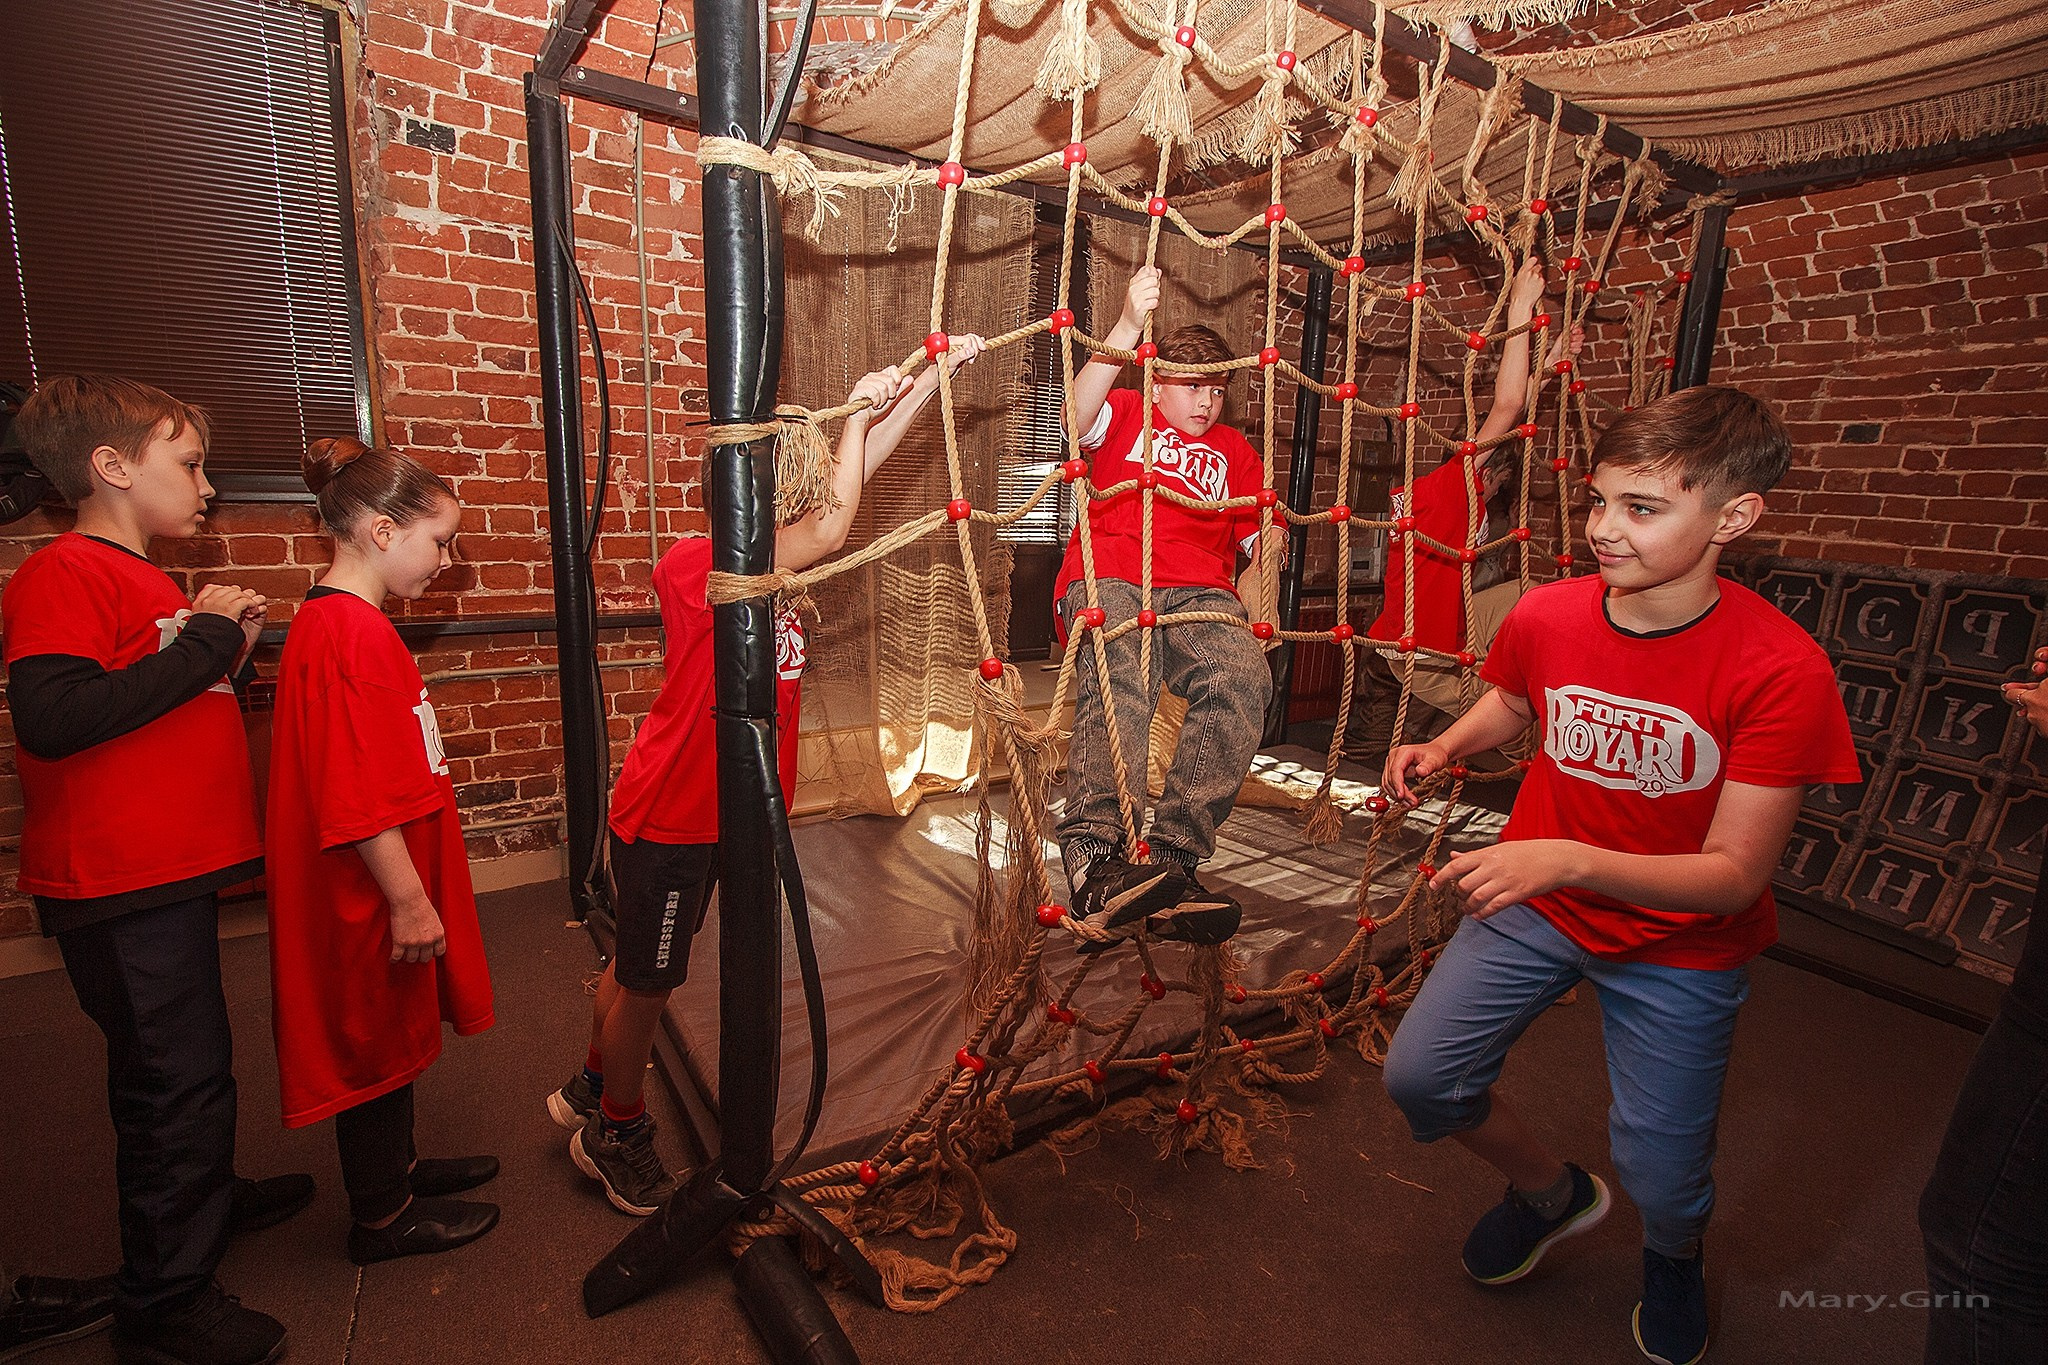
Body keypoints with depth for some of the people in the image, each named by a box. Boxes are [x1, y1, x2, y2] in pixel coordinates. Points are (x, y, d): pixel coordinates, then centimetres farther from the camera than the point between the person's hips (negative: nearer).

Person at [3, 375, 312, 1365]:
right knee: (176, 1072, 0)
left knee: (184, 1059, 24)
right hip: (117, 885, -10)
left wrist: (226, 648, 5)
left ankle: (200, 1198, 45)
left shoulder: (138, 579, 15)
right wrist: (203, 639, -21)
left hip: (169, 873, 10)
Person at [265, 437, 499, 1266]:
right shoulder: (347, 632, -23)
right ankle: (381, 1218, 25)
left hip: (383, 886, 10)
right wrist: (409, 901, -21)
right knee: (375, 1037, 7)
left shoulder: (343, 622, 9)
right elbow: (356, 798, -26)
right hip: (374, 895, -10)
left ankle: (395, 1167, 41)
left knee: (394, 1033, 22)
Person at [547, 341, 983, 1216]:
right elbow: (831, 530, -36)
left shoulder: (764, 552, 1)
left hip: (710, 811, 8)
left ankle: (591, 1089, 48)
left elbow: (860, 465, 3)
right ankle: (616, 1134, 36)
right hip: (669, 815, -8)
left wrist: (938, 373, 1)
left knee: (638, 967, 26)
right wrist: (858, 410, -23)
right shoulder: (691, 567, -24)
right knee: (648, 980, 12)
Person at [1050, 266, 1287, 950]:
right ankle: (1096, 854, -46)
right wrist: (1129, 325, -11)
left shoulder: (1235, 451, 32)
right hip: (1108, 582, -2)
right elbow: (1079, 413, -2)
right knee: (1119, 678, -37)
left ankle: (1172, 858, -35)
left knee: (1244, 675, -31)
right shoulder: (1126, 413, 23)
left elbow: (1256, 543, 26)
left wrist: (1261, 567, 3)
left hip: (1199, 595, 3)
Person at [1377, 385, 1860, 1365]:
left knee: (1661, 1176, 5)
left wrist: (1568, 859, -40)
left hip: (1681, 947, -3)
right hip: (1535, 902, 3)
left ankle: (1673, 1258, 47)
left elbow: (1734, 878, -25)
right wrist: (1445, 747, -8)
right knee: (1419, 1076, -1)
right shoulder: (1547, 615, -13)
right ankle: (1552, 1191, 33)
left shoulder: (1780, 669, -24)